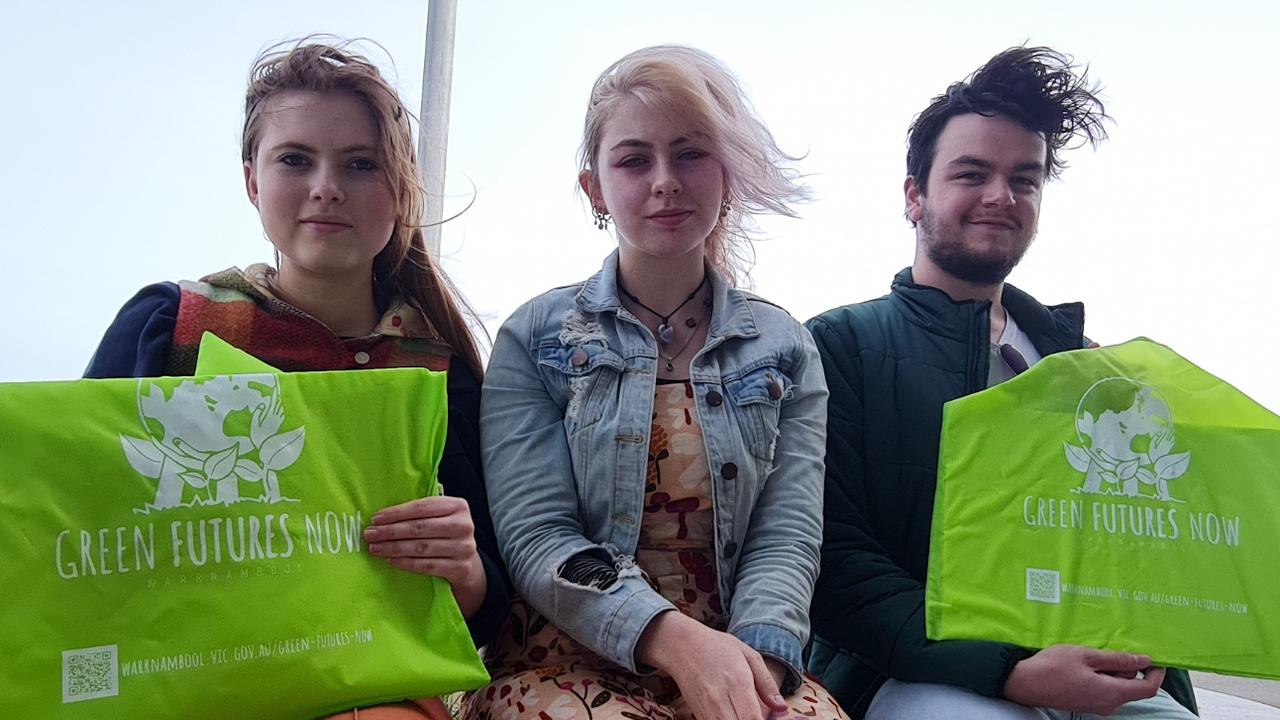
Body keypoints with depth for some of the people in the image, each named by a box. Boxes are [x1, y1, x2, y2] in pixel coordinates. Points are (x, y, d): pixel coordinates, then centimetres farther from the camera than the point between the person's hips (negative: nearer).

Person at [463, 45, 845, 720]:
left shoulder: (784, 348, 8)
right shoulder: (535, 338, 1)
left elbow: (786, 536, -1)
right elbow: (534, 536, -8)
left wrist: (756, 655, -21)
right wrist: (676, 639, -23)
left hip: (739, 660, 2)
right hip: (567, 661, -1)